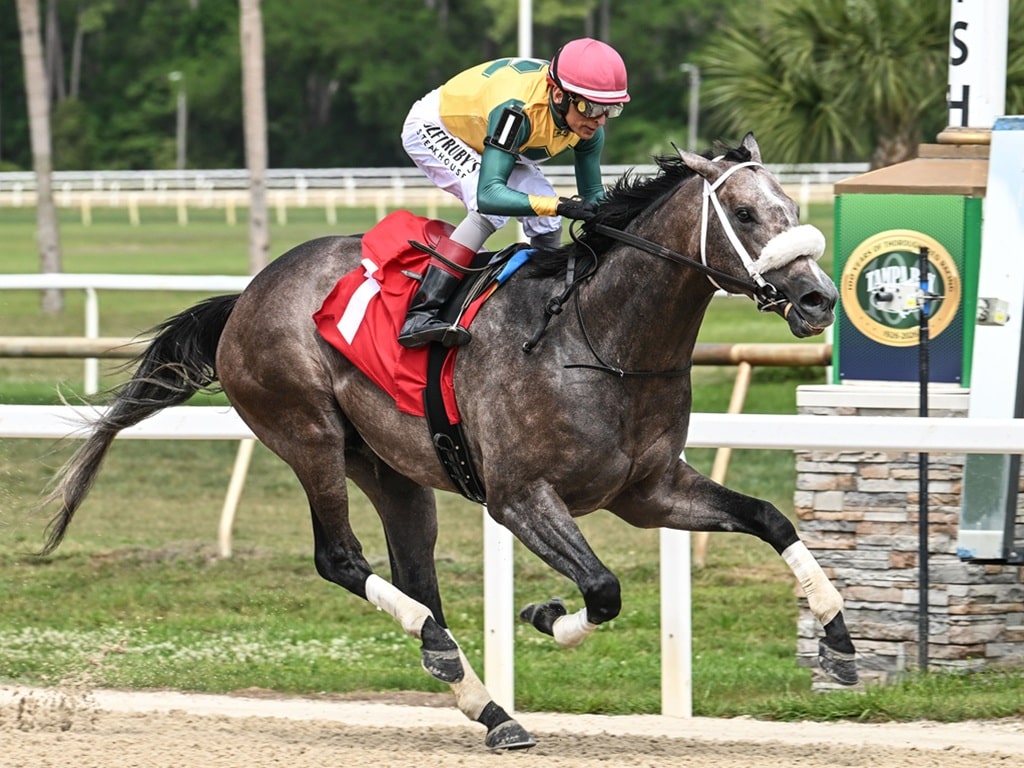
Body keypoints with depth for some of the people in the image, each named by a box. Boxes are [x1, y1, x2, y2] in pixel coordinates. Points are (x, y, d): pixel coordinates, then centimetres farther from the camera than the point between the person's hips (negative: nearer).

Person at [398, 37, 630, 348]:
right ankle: (419, 316, -35)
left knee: (546, 225, -4)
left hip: (482, 142, 8)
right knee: (492, 210, -29)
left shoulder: (587, 122, -21)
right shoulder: (517, 111, -44)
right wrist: (559, 205, -60)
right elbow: (488, 194, -50)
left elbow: (592, 194, -8)